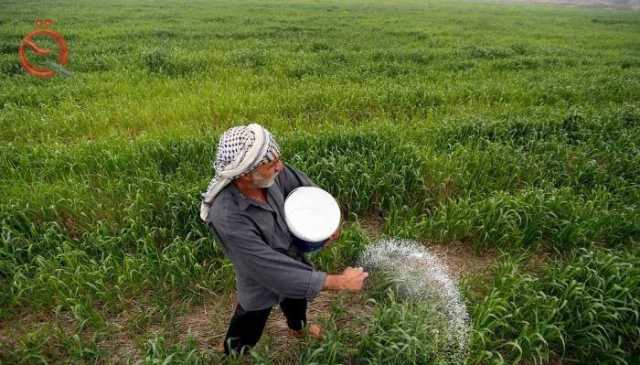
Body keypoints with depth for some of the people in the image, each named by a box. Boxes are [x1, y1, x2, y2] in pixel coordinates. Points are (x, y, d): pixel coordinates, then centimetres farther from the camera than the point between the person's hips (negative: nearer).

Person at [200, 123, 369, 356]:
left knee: (298, 295, 35)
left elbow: (302, 183, -4)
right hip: (261, 286, -6)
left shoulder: (269, 174, -26)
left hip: (292, 256, 6)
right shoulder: (227, 219, -43)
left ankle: (298, 328, 70)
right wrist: (340, 282, -32)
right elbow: (276, 271, -39)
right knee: (243, 340, 20)